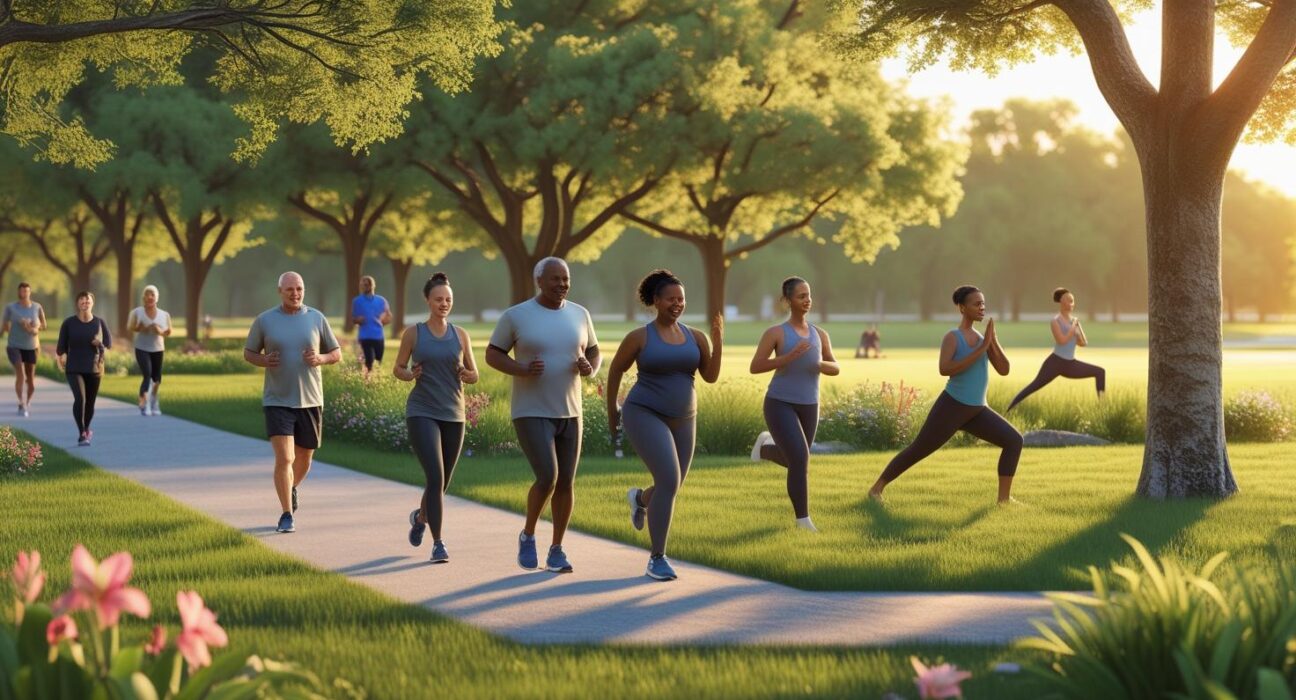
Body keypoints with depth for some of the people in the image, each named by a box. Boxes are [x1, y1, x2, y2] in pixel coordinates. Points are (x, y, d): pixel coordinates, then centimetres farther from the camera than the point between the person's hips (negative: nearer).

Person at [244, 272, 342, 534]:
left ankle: (292, 489, 47)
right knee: (284, 459, -14)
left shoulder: (316, 318, 1)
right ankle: (287, 515, -5)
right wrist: (264, 360, -14)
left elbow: (336, 353, 8)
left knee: (304, 458, 15)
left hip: (310, 401, 2)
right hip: (278, 402, -2)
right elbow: (248, 352, 8)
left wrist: (320, 359, -15)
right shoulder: (264, 320, -2)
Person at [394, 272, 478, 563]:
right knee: (435, 477, -19)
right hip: (422, 414, -3)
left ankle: (420, 516, 46)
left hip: (453, 416, 3)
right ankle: (438, 544, -13)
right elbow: (397, 369, 10)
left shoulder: (460, 335, 6)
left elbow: (474, 376, 10)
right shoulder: (413, 333, 0)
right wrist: (410, 375, -12)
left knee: (443, 482, 13)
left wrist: (465, 373, -13)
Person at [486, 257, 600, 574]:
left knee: (566, 483, 4)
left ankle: (556, 551, 21)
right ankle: (528, 535, 9)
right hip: (531, 414, -4)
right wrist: (521, 369, -22)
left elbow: (594, 353, 14)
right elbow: (492, 355, -2)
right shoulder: (516, 315, -9)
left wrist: (589, 368, -11)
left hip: (568, 413, 4)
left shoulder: (579, 314, 3)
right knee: (547, 478, -18)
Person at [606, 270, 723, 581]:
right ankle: (657, 558, -12)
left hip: (680, 421, 6)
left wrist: (717, 342, -14)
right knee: (669, 481, -22)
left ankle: (641, 498, 53)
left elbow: (711, 377, -1)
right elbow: (615, 370, 5)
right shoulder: (639, 337, -8)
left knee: (671, 487, 15)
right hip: (646, 416, -6)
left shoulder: (694, 336, 4)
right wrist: (611, 411, 12)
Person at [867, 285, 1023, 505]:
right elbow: (944, 370, -29)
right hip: (951, 407, -6)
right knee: (916, 451, 1)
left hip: (976, 411, 6)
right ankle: (876, 488, 17)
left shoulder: (982, 337, 8)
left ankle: (1004, 497, -3)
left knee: (1014, 441, -6)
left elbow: (1004, 370, 3)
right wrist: (981, 350, -29)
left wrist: (994, 341, -13)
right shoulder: (952, 337, -13)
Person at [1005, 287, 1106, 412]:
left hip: (1070, 365, 6)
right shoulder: (1056, 321, -8)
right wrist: (1073, 327, -12)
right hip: (1055, 362, -6)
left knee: (1100, 372, 3)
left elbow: (1083, 343, 11)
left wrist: (1078, 327, -2)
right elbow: (1062, 341, -22)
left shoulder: (1074, 321, 11)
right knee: (1033, 387, -13)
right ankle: (1008, 411, -11)